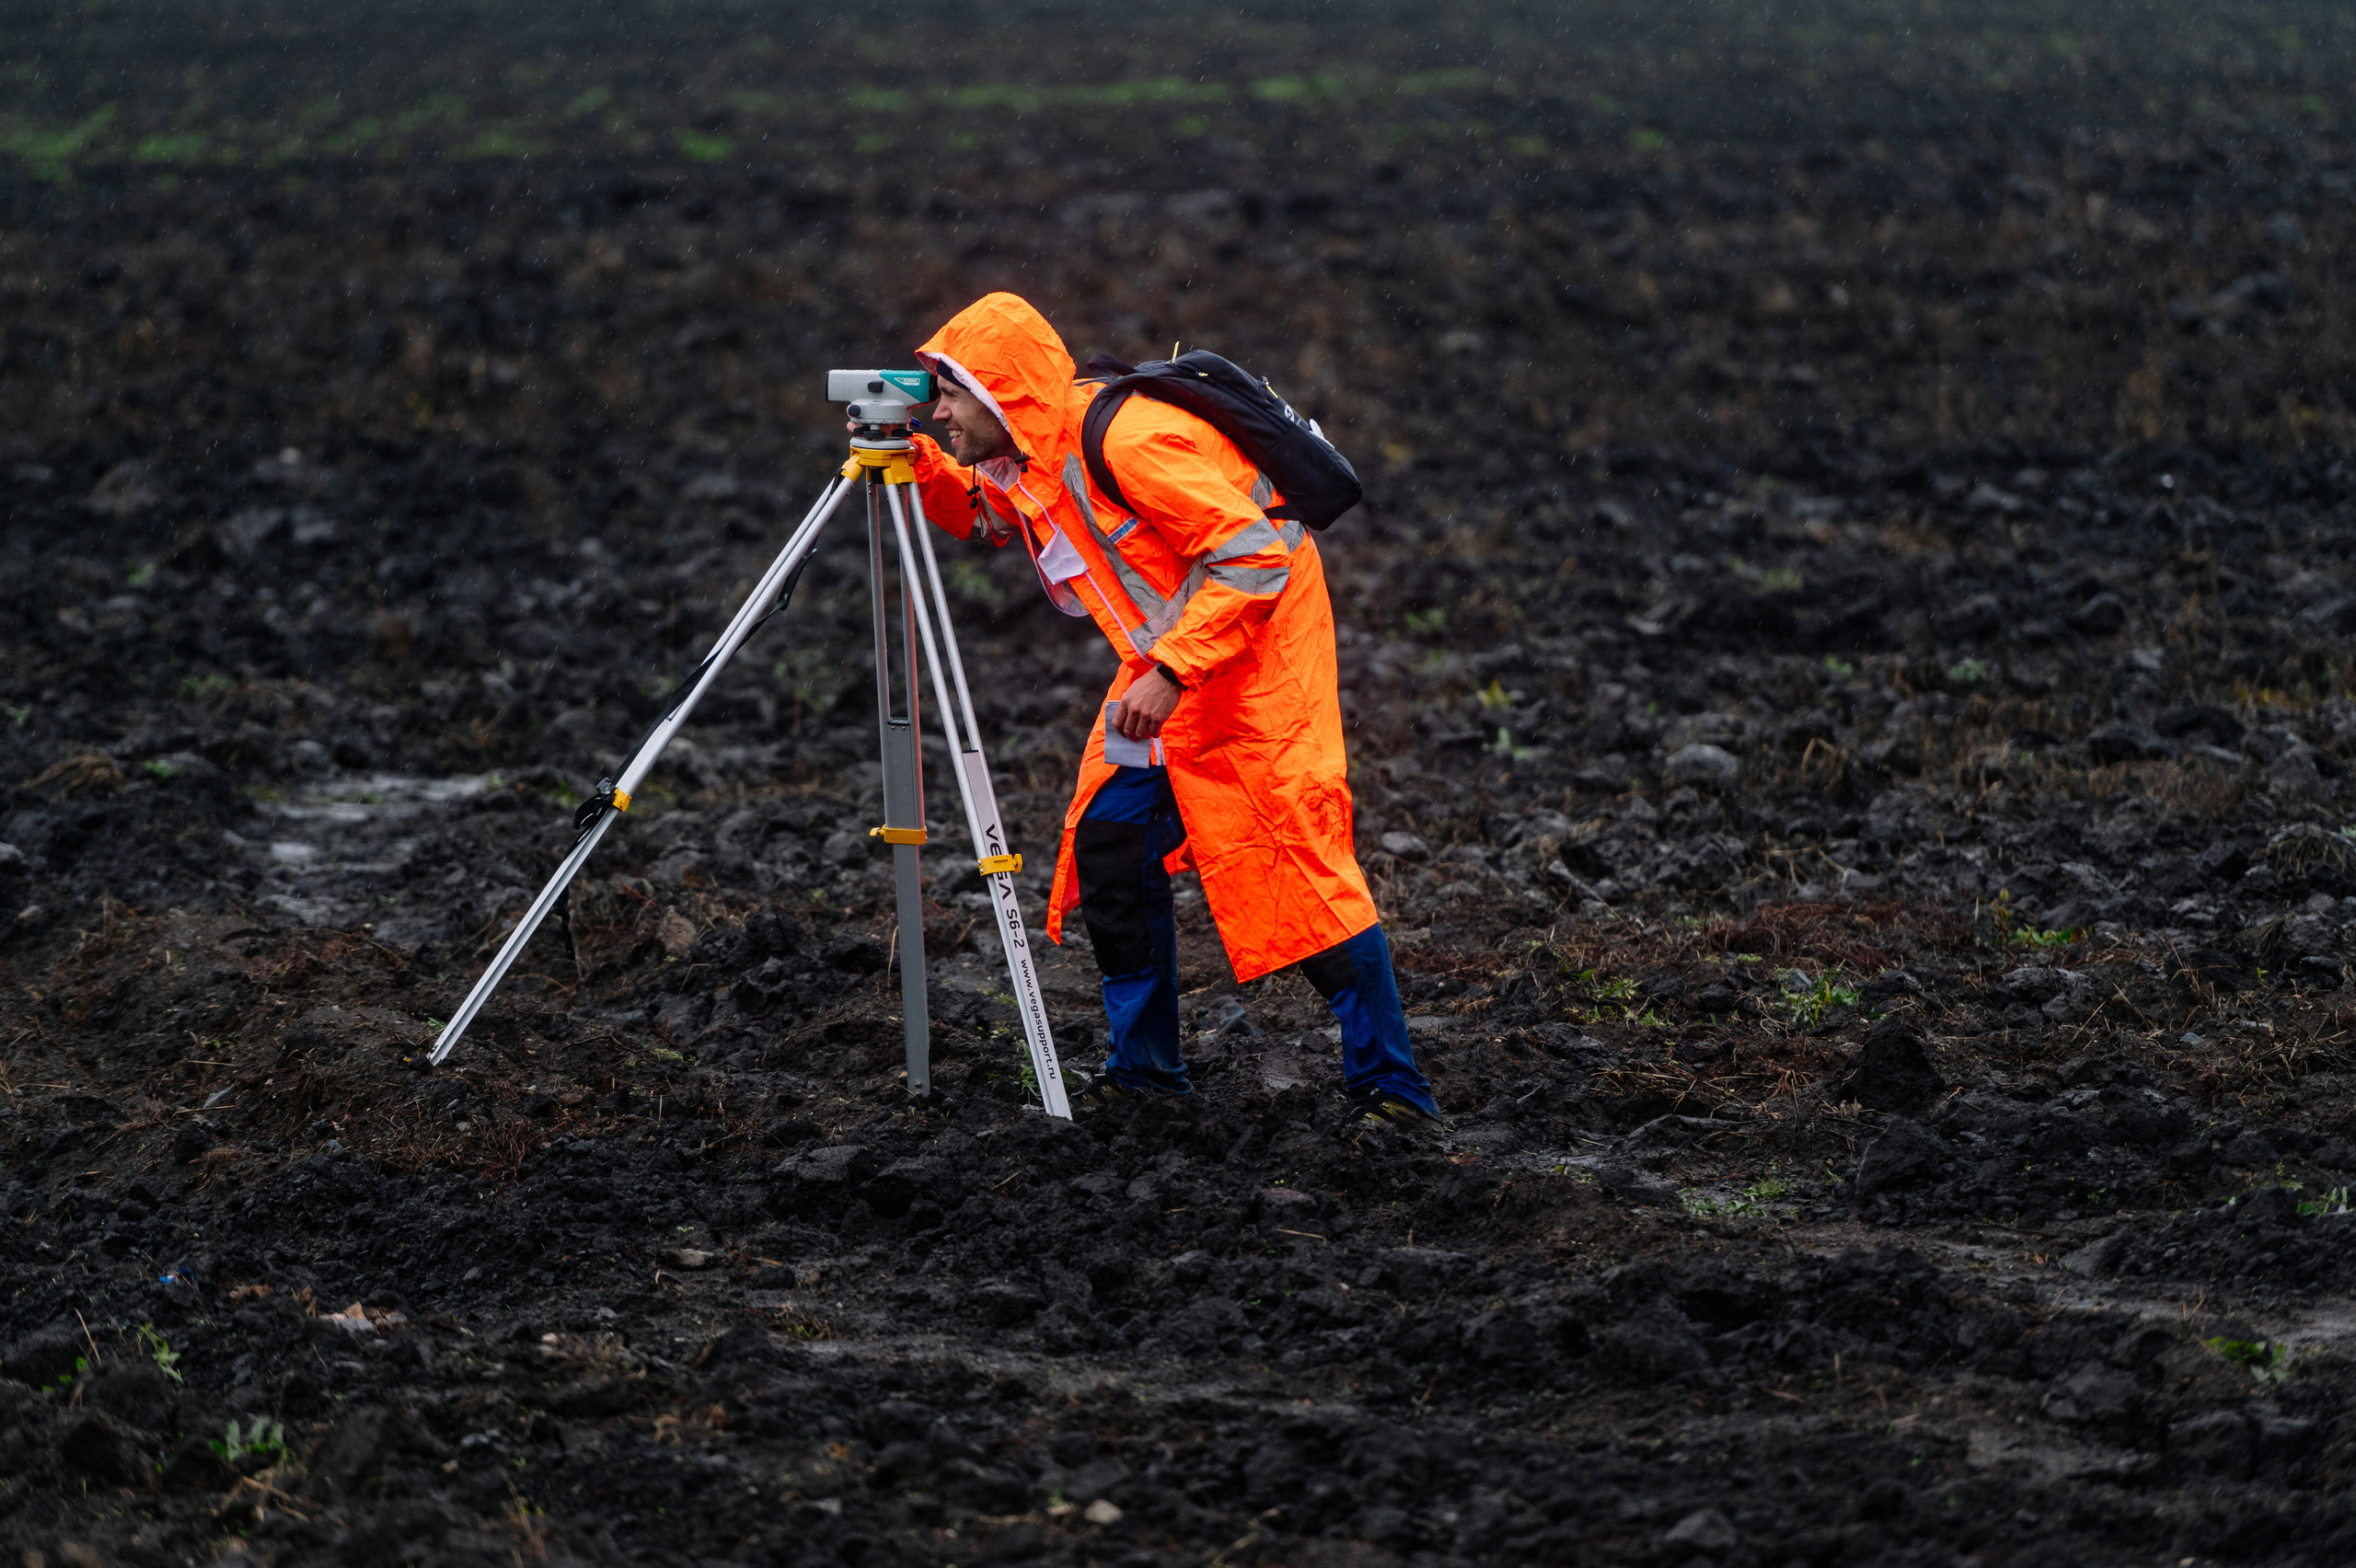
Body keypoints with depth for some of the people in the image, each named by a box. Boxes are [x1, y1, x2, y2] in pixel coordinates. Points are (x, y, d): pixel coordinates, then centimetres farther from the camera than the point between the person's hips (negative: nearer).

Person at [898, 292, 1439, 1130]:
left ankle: (1390, 1086, -10)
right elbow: (979, 512, 24)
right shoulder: (1023, 465, 2)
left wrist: (1171, 672, -32)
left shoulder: (1127, 439, -26)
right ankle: (1144, 1067, 13)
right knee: (1109, 841, 2)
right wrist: (915, 462, 3)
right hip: (1167, 658, 9)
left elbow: (1255, 559, -28)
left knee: (1296, 858, -14)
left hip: (1258, 645, -9)